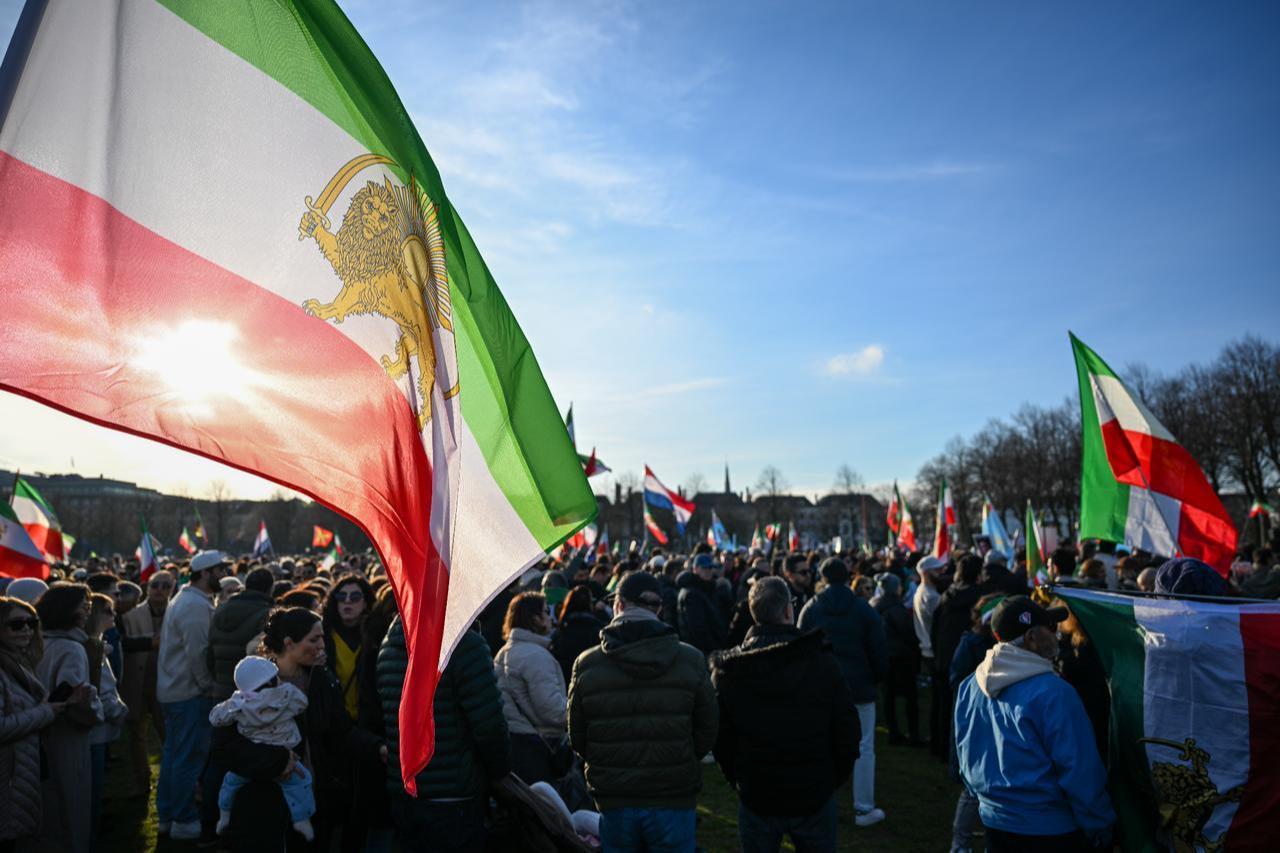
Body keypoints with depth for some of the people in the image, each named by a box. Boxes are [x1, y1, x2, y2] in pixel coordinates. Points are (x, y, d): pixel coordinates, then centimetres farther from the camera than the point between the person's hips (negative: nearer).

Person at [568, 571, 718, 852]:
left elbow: (578, 739, 2)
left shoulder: (587, 665, -7)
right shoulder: (691, 660, -8)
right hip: (674, 799, -1)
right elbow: (707, 733, -1)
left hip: (614, 803, 1)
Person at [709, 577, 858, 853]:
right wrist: (834, 779, 7)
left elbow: (720, 738, -4)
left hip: (755, 799, 1)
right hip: (815, 796, 0)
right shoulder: (823, 661, -12)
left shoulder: (727, 670, -9)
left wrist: (739, 780, 9)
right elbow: (848, 732, -7)